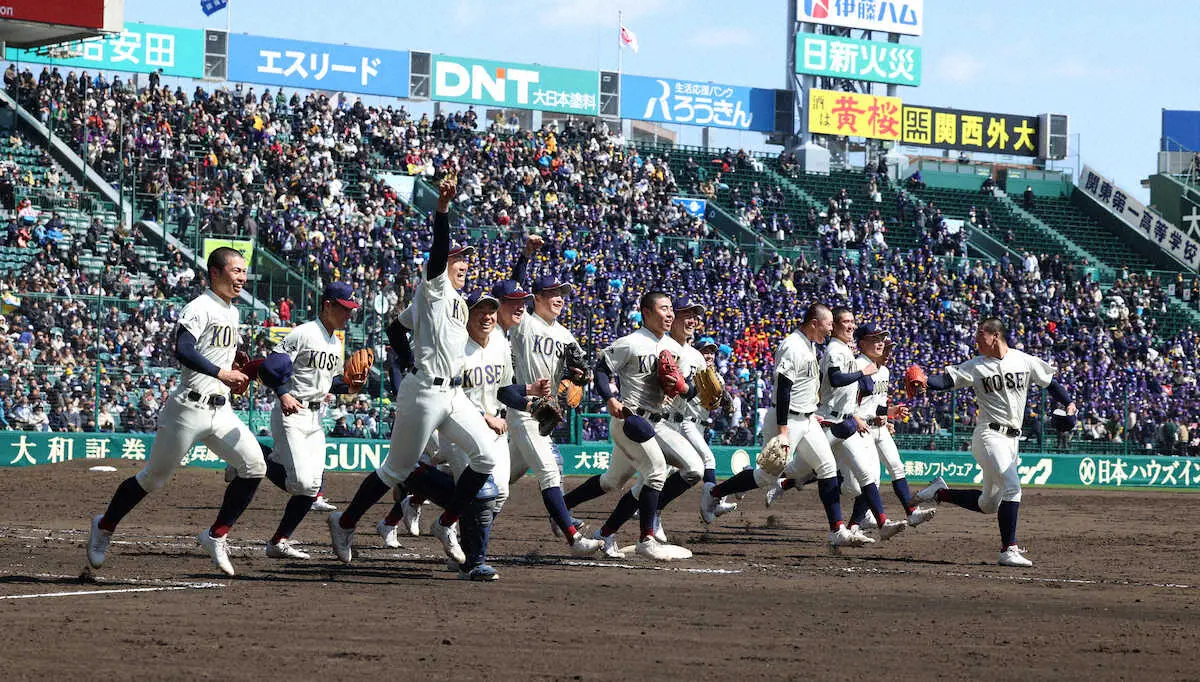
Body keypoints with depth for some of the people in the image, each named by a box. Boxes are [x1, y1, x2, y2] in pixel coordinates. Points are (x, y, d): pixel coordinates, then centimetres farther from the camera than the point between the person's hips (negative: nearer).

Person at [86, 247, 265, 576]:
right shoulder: (199, 309, -13)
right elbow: (183, 351, -28)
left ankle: (217, 536, 4)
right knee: (154, 477, 2)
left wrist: (238, 376, 10)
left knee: (254, 466, -7)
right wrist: (222, 373, -29)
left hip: (221, 410, 8)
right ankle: (104, 527, 23)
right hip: (189, 409, -8)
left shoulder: (232, 312, 16)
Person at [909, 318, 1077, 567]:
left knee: (988, 504, 9)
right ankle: (1008, 550, -18)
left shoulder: (1024, 360, 8)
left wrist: (1069, 403, 3)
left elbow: (1050, 382, 16)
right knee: (1012, 486, -22)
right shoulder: (976, 366, 1)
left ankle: (940, 492, 28)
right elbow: (947, 380, -7)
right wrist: (925, 381, -26)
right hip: (989, 435, -5)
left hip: (1011, 438, 5)